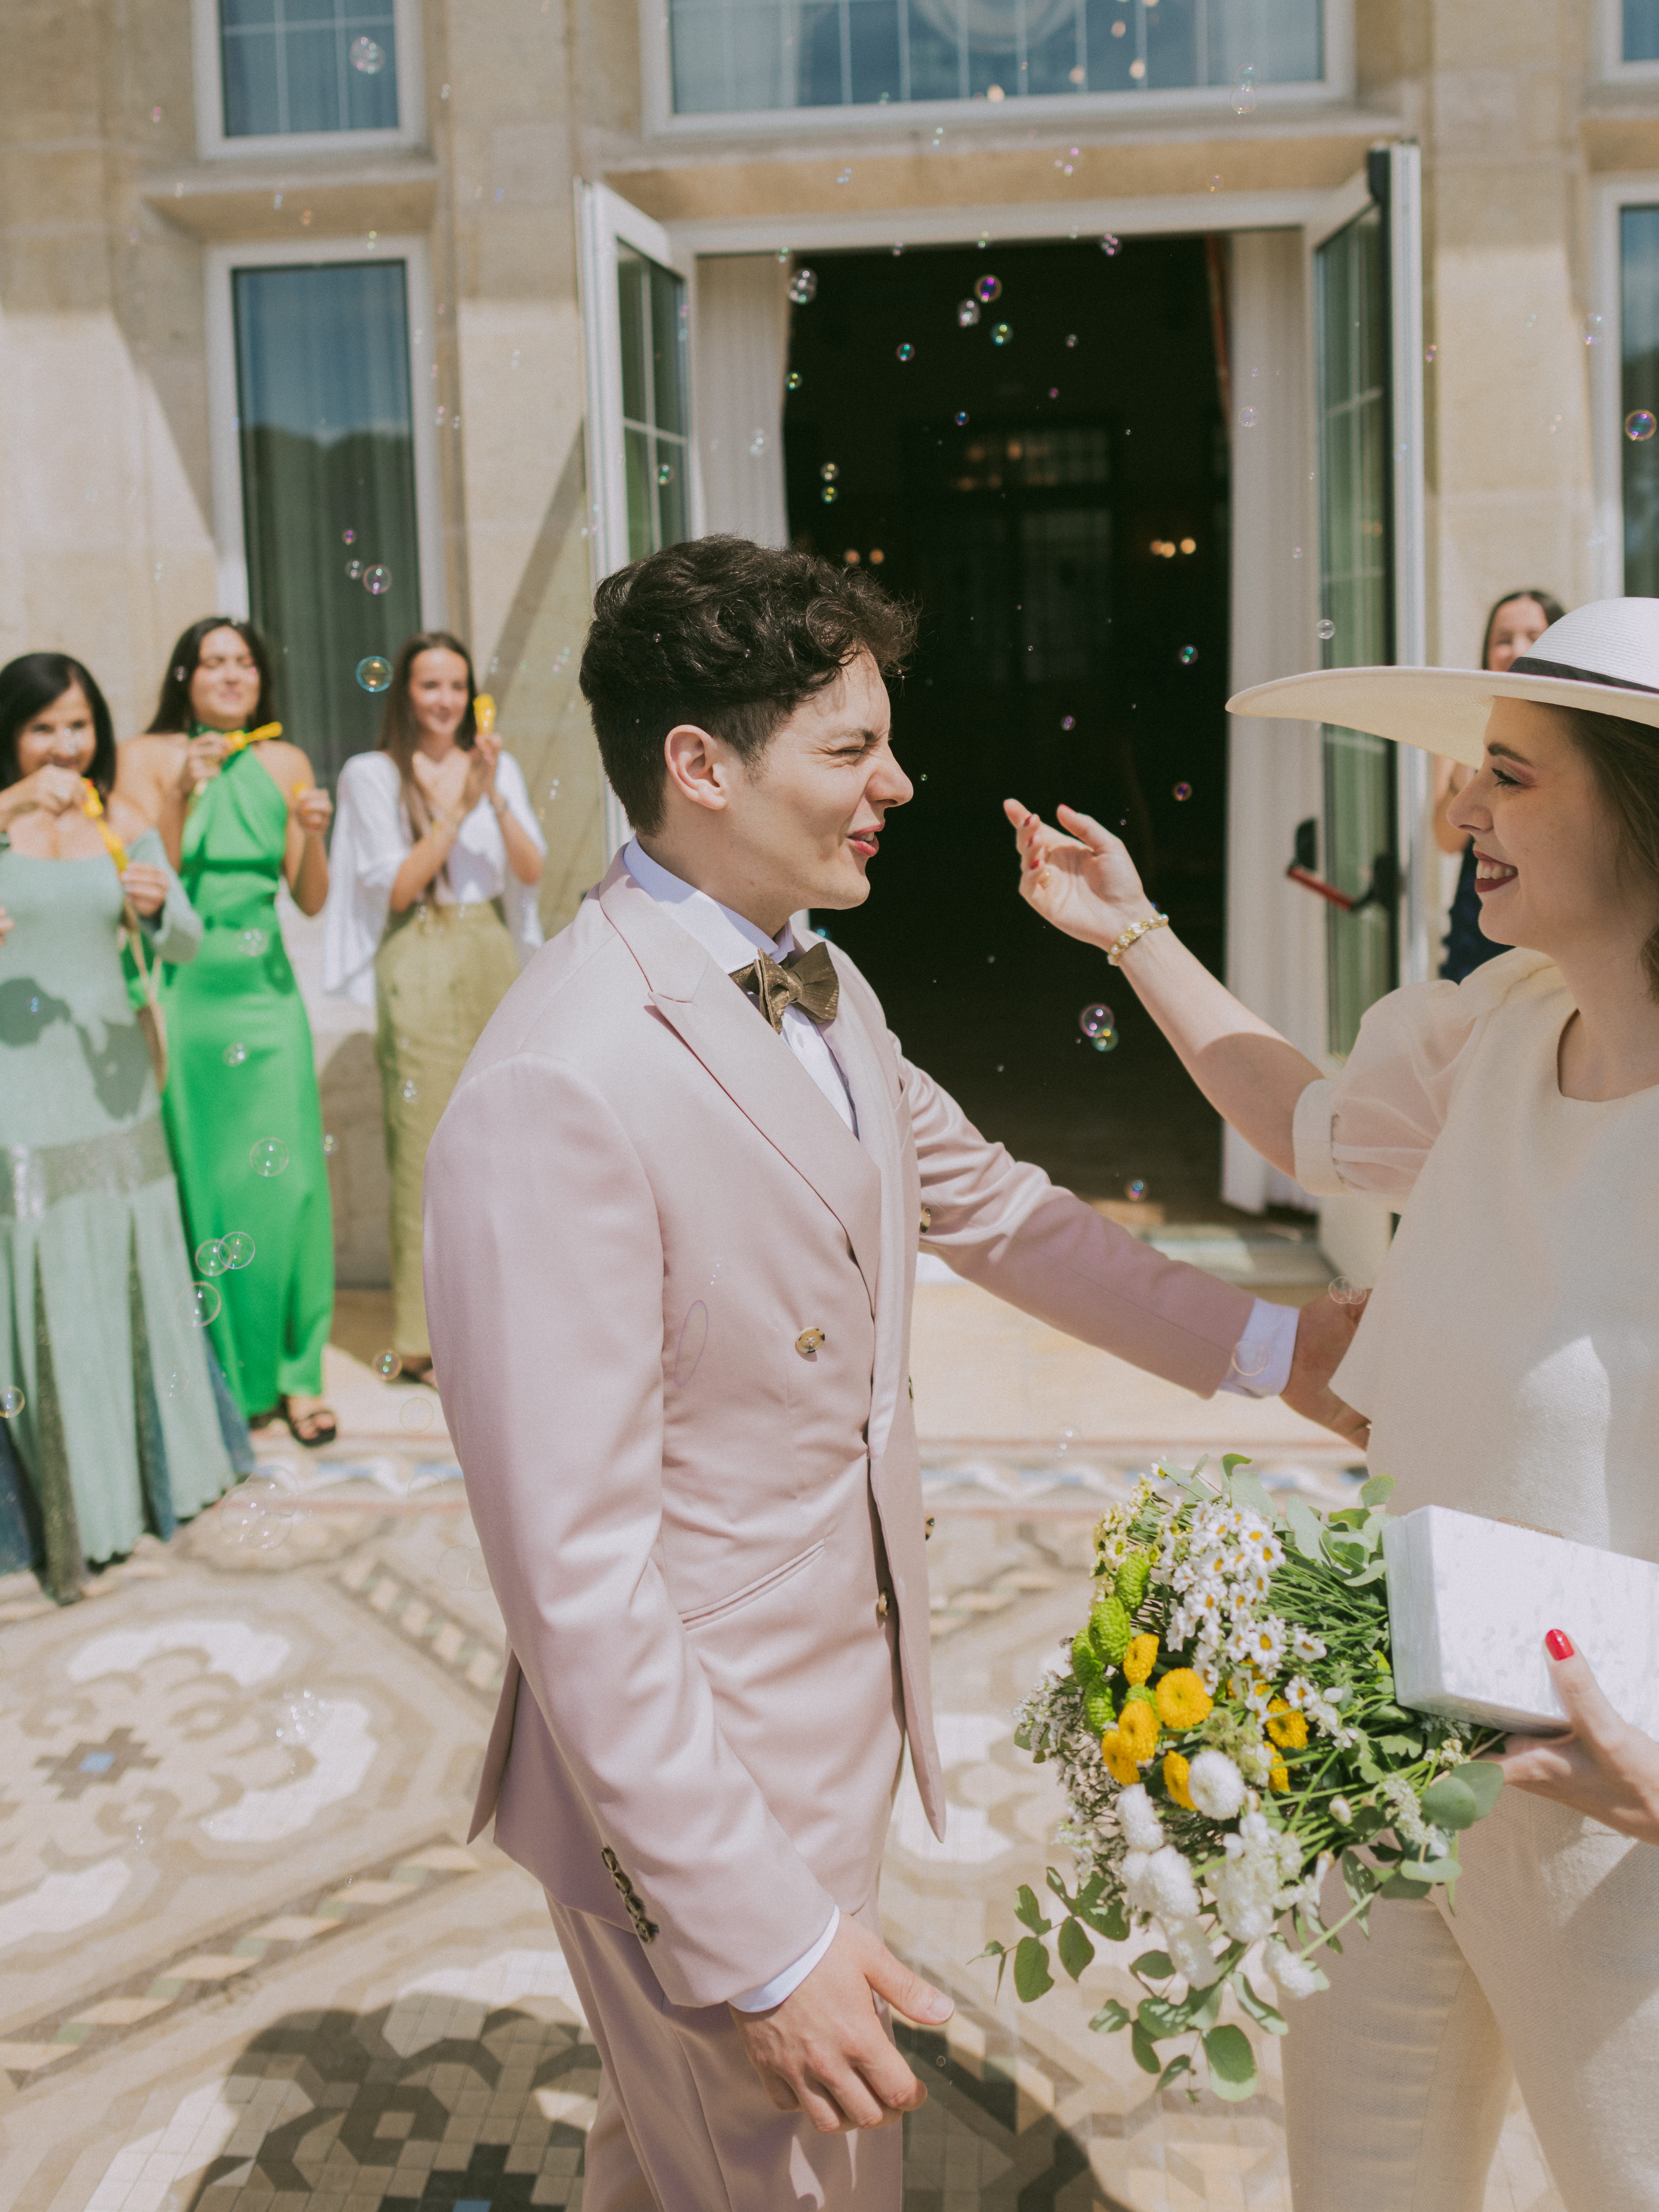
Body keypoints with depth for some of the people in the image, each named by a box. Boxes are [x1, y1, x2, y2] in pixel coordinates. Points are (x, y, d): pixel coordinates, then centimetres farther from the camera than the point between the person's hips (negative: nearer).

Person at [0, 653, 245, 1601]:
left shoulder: (124, 822, 6)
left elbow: (187, 944, 0)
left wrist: (159, 904, -21)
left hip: (113, 1081, 4)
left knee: (135, 1276, 13)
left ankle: (153, 1468, 32)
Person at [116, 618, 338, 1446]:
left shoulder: (285, 763, 9)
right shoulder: (147, 758, 0)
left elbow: (311, 900, 9)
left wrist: (314, 835, -9)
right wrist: (184, 796, -18)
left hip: (266, 988, 3)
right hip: (184, 993, -2)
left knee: (286, 1179, 0)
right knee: (200, 1183, 2)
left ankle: (294, 1372, 11)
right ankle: (222, 1377, 14)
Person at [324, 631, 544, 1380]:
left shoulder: (497, 765, 12)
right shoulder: (374, 775, 1)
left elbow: (531, 870, 4)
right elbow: (394, 888, -6)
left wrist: (496, 797, -10)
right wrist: (455, 811, -12)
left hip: (494, 952, 4)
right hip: (422, 966, -4)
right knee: (426, 1142, -6)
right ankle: (427, 1333, 0)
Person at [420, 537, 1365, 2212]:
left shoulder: (819, 991, 2)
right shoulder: (555, 1095, -28)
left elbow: (982, 1200, 16)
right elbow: (574, 1570, -27)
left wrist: (1261, 1342, 15)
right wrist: (761, 1939, -23)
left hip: (840, 1725, 8)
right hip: (695, 1788, -8)